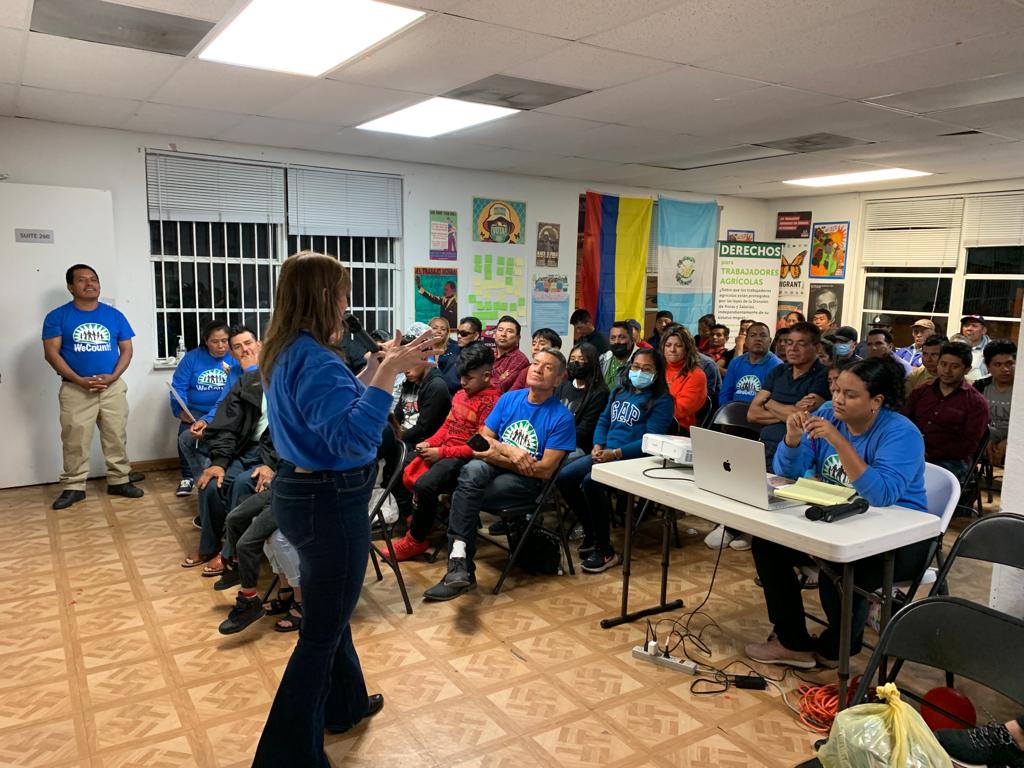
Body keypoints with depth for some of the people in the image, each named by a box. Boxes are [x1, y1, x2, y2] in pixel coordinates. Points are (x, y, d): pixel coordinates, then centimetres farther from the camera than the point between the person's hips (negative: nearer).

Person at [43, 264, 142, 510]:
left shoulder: (114, 315, 6)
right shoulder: (57, 316, -1)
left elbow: (126, 349, 6)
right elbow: (51, 353, -6)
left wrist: (113, 376, -11)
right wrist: (79, 380, -16)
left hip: (113, 387, 2)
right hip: (75, 389, -2)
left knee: (116, 437, 6)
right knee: (75, 441, 2)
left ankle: (119, 481, 16)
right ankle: (73, 487, 12)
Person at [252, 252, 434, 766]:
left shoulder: (285, 352, 6)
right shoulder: (315, 359, -24)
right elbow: (353, 438, -33)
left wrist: (375, 367, 13)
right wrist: (388, 373, -34)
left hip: (303, 490, 10)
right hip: (330, 502, -10)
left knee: (331, 610, 26)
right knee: (321, 631, 4)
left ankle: (343, 705, 47)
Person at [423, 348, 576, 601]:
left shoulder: (562, 417, -7)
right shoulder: (509, 399, 8)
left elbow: (545, 470, -11)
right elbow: (483, 440, 6)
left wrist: (498, 455, -11)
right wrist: (509, 451, -14)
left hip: (527, 482, -4)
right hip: (494, 469, 4)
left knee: (463, 495, -28)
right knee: (473, 470, -33)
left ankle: (460, 565, -17)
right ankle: (459, 561, -37)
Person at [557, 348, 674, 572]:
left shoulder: (662, 400, -1)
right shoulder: (620, 391, 20)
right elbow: (604, 421, 20)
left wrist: (617, 453, -20)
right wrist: (598, 446, -1)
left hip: (633, 459, -7)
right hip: (605, 453, 7)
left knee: (591, 483, -32)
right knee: (564, 477, -11)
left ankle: (605, 551, -18)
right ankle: (591, 533, 6)